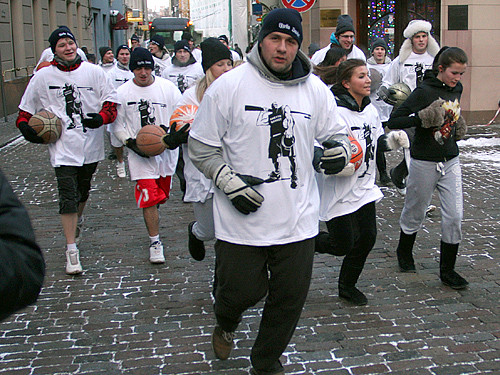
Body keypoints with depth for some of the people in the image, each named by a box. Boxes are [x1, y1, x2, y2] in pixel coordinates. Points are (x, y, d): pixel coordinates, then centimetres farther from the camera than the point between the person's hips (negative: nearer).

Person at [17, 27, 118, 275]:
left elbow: (111, 100, 4)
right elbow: (26, 109, 13)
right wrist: (25, 126, -3)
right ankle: (71, 250, -6)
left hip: (91, 144, 2)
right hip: (62, 145, -2)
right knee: (67, 196, -10)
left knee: (83, 189, 20)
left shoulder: (93, 72, 1)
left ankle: (78, 220, 52)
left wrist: (101, 117, -14)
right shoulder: (43, 77, 2)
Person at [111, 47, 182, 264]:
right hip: (140, 153, -2)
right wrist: (130, 142, -12)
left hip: (166, 151, 2)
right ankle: (154, 242, 1)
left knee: (161, 195, 17)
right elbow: (116, 125, 4)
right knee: (148, 197, -10)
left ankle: (152, 220, 47)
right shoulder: (123, 92, -2)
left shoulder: (167, 88, -1)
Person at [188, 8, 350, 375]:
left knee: (290, 298, 11)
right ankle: (226, 324, 45)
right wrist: (228, 180, -14)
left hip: (298, 219, 3)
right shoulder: (228, 86, -7)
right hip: (241, 218, -3)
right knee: (242, 291, 6)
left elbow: (337, 135, 13)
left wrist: (339, 150, -10)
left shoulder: (316, 89, 3)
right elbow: (201, 146, -2)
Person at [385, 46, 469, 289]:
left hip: (451, 161, 5)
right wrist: (423, 117, -30)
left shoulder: (457, 89, 5)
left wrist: (458, 125, 8)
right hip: (424, 163, -5)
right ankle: (404, 251, 39)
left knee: (455, 215, -1)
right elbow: (393, 122, -19)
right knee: (415, 213, 11)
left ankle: (447, 270, 11)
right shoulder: (424, 91, -16)